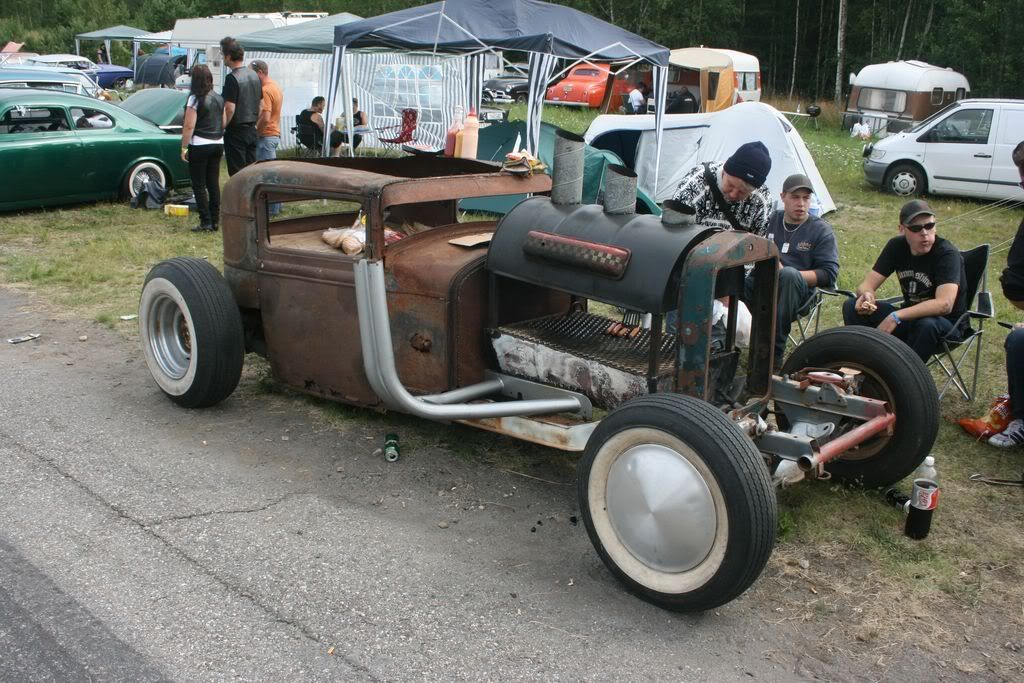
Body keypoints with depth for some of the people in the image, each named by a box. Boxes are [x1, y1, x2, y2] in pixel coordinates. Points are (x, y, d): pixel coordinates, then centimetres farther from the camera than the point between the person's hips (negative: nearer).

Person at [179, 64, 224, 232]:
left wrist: (184, 147, -10)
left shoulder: (195, 99, -13)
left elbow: (189, 126, -15)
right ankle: (215, 220, 12)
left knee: (199, 185, -1)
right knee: (214, 184, 10)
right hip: (218, 144, 6)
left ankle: (206, 222, -4)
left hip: (199, 146, -6)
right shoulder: (219, 99, 8)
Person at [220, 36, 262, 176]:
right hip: (252, 130, 8)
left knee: (237, 173, -2)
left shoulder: (232, 78, -16)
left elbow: (230, 108, -20)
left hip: (236, 131, -8)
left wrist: (222, 127, -9)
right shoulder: (254, 75, 9)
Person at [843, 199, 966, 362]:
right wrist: (867, 295, -29)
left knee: (927, 325, -40)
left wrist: (896, 317, -38)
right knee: (852, 306, -11)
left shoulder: (947, 254, -20)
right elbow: (867, 284, -4)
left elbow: (944, 304, -33)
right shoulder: (896, 246, -3)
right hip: (909, 318, 5)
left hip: (946, 324, -5)